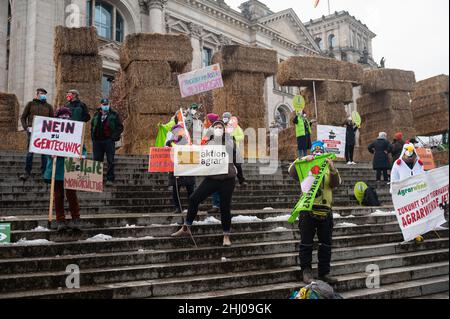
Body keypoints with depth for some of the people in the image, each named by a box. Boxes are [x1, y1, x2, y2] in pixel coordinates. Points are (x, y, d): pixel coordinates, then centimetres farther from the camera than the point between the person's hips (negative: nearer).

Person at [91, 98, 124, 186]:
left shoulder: (114, 114, 4)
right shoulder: (96, 115, 17)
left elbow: (120, 127, 1)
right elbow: (92, 126, 25)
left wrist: (114, 136, -11)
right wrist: (93, 136, 11)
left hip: (109, 140, -4)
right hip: (97, 141, 4)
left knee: (110, 161, -5)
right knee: (97, 160, 7)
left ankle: (110, 179, -2)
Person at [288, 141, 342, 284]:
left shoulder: (329, 168, 14)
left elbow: (336, 183, -4)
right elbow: (292, 172, -10)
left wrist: (333, 169, -23)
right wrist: (302, 160, -25)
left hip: (325, 211, 3)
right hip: (307, 210, -2)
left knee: (326, 244, 8)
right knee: (306, 243, 3)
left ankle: (324, 272, 19)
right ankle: (306, 271, 14)